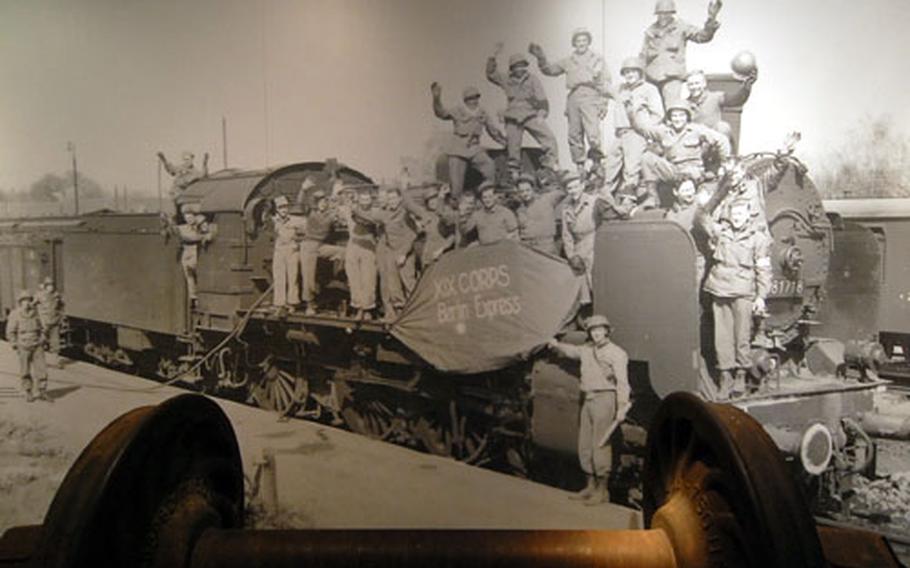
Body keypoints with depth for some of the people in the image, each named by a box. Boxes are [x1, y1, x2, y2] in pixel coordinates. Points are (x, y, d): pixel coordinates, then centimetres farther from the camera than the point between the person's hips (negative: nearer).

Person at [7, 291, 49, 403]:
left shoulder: (34, 313, 4)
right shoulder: (15, 315, -9)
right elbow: (10, 333, -6)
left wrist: (43, 341, 7)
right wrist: (16, 347, -10)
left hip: (37, 346, 3)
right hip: (23, 347, -3)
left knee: (41, 368, -1)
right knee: (25, 371, 5)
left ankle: (42, 392, 6)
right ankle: (28, 393, 17)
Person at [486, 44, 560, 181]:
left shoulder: (533, 80, 6)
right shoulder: (507, 80, 11)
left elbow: (542, 99, 2)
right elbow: (490, 73, 10)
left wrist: (541, 114, -11)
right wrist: (494, 55, 2)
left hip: (531, 115, -2)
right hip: (513, 118, 2)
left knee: (549, 138, -20)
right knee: (512, 147, 4)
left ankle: (552, 168, -15)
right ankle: (514, 176, 17)